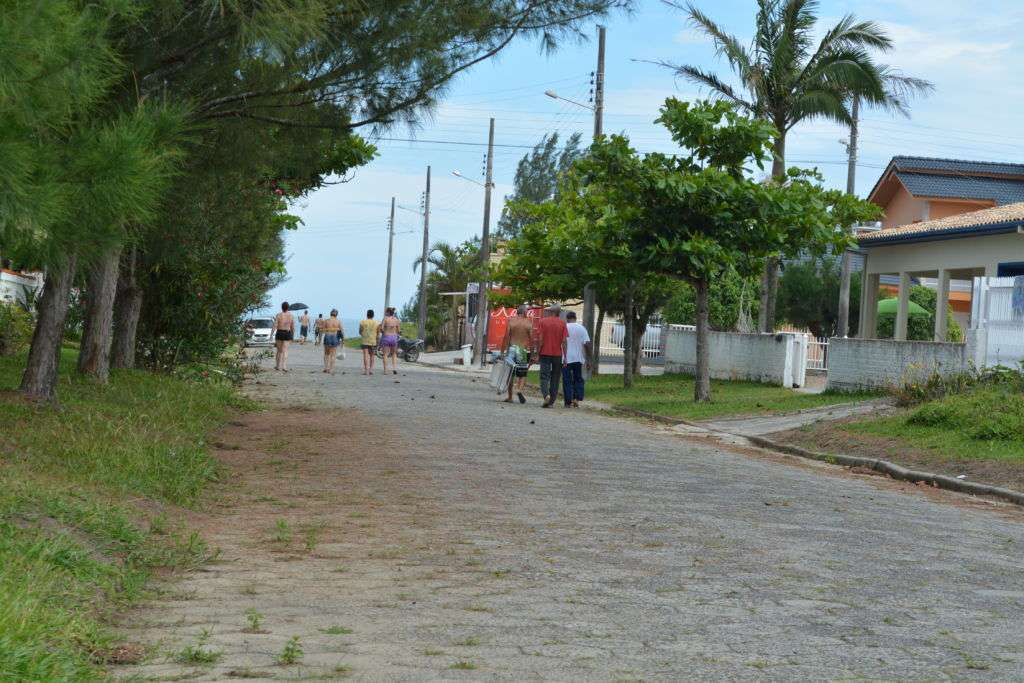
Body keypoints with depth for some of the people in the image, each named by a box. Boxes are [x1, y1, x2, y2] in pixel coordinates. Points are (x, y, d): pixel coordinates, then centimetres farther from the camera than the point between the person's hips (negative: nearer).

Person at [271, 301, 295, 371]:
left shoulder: (278, 315, -7)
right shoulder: (291, 316, -1)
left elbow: (275, 326, -9)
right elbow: (293, 327, 3)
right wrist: (293, 335, 15)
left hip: (279, 333, 0)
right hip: (287, 334, 0)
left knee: (279, 350, 14)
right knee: (285, 351, 1)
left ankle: (277, 366, 20)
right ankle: (284, 367, -8)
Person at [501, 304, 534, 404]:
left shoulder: (511, 321, -1)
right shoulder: (529, 323, -4)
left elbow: (506, 337, -4)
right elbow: (531, 339, -4)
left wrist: (503, 350, 0)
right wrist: (532, 352, 5)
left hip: (511, 348, 1)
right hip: (524, 350, -1)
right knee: (522, 374, 8)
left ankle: (510, 397, 12)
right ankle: (519, 390, -18)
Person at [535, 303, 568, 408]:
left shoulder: (543, 321, -2)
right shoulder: (562, 323, -1)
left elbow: (539, 339, -5)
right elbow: (564, 341, -4)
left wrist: (537, 352, 2)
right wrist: (565, 356, 0)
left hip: (545, 353, -1)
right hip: (557, 354, 1)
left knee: (544, 376, 0)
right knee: (555, 378, 9)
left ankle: (546, 395, -24)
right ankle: (551, 401, 9)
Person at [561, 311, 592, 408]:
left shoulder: (564, 328, -2)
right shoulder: (582, 328, 3)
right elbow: (587, 344, -2)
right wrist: (588, 360, 3)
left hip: (566, 359, -2)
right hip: (578, 359, 2)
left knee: (567, 381, 3)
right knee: (578, 379, 14)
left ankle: (568, 402, 1)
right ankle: (577, 398, -1)